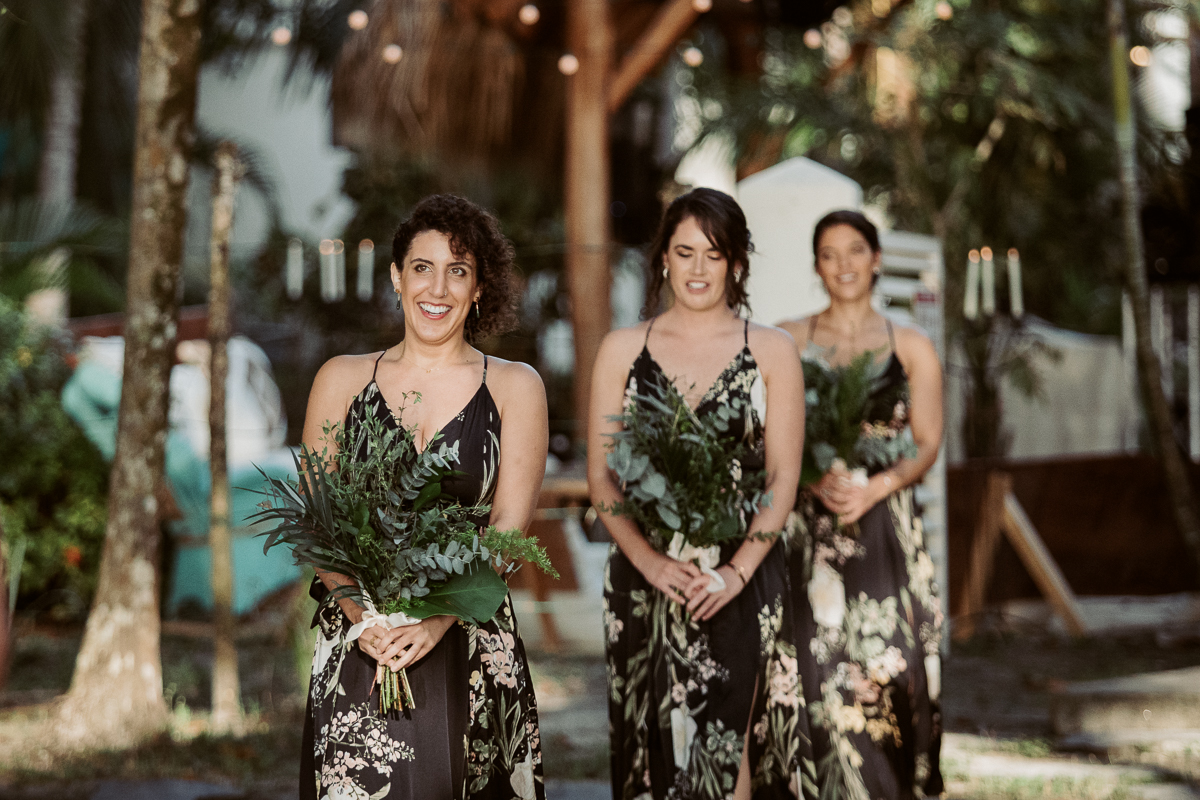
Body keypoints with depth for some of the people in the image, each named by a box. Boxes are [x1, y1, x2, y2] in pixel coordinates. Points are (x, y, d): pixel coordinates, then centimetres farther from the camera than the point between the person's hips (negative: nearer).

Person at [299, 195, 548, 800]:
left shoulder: (515, 388, 6)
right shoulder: (342, 380, 9)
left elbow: (509, 528, -3)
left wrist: (440, 617, -18)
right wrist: (363, 615, -13)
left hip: (468, 650, -1)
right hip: (356, 650, 1)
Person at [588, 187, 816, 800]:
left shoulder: (771, 351, 5)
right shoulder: (622, 349, 8)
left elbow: (782, 478, 1)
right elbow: (601, 478, 3)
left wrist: (737, 570, -12)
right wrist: (651, 561, -11)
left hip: (740, 581, -1)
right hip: (644, 577, 1)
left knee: (726, 748, -4)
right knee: (654, 748, 4)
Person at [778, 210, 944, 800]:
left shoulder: (911, 347, 10)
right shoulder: (787, 341, 10)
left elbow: (926, 445, 4)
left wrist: (874, 488, -13)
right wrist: (815, 478, -14)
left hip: (885, 526, 0)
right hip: (811, 531, 0)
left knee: (887, 669, -7)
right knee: (823, 669, -6)